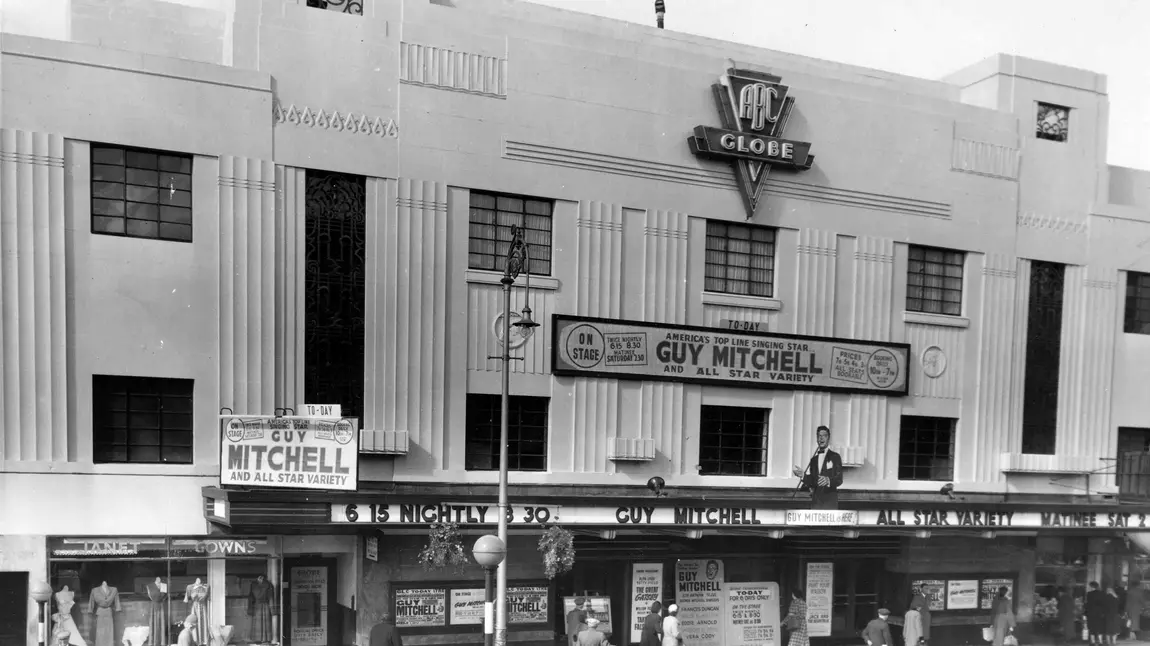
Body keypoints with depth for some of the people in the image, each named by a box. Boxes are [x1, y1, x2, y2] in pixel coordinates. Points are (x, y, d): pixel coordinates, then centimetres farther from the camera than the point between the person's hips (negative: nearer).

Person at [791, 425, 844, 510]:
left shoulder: (835, 457, 3)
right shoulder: (814, 459, 19)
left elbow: (839, 479, -6)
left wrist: (828, 480, -26)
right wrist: (803, 475, -3)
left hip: (830, 500, -4)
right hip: (816, 500, 4)